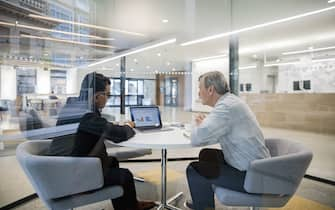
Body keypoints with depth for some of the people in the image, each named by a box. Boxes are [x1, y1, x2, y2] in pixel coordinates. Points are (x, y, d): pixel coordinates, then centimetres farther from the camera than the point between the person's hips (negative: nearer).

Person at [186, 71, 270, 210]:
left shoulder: (226, 107, -25)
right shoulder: (229, 100, 6)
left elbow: (197, 139, -28)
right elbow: (215, 133, 18)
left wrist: (198, 125, -6)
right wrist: (203, 123, -2)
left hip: (250, 174, -10)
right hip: (252, 164, 10)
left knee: (194, 170, -5)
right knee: (205, 154, 21)